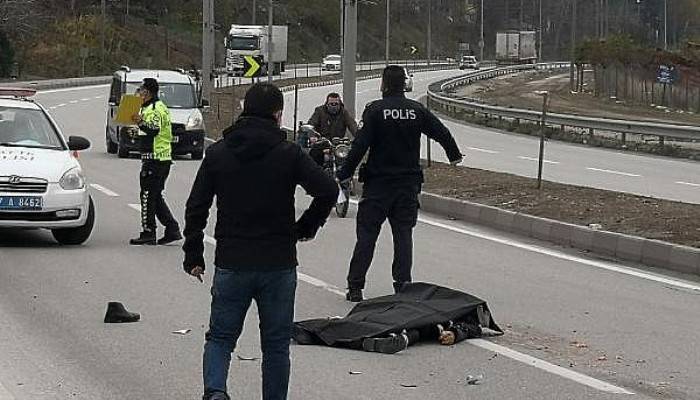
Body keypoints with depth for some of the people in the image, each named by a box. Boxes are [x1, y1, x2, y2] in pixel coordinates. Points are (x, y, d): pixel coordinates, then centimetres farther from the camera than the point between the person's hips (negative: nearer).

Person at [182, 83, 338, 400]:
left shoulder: (218, 153, 2)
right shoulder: (289, 154, -5)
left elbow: (196, 207, 2)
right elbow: (328, 190, -12)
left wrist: (193, 256, 9)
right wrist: (306, 228, 4)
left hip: (231, 265, 1)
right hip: (279, 265, -1)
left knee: (221, 337, 9)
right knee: (276, 344, 11)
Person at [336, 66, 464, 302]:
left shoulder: (375, 110, -10)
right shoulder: (417, 110, 1)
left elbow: (360, 145, -16)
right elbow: (442, 133, 8)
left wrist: (345, 174, -8)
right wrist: (454, 156, 27)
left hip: (378, 184, -3)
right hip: (409, 183, 3)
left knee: (366, 235, 2)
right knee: (403, 235, 9)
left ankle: (355, 287, 1)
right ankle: (403, 286, 5)